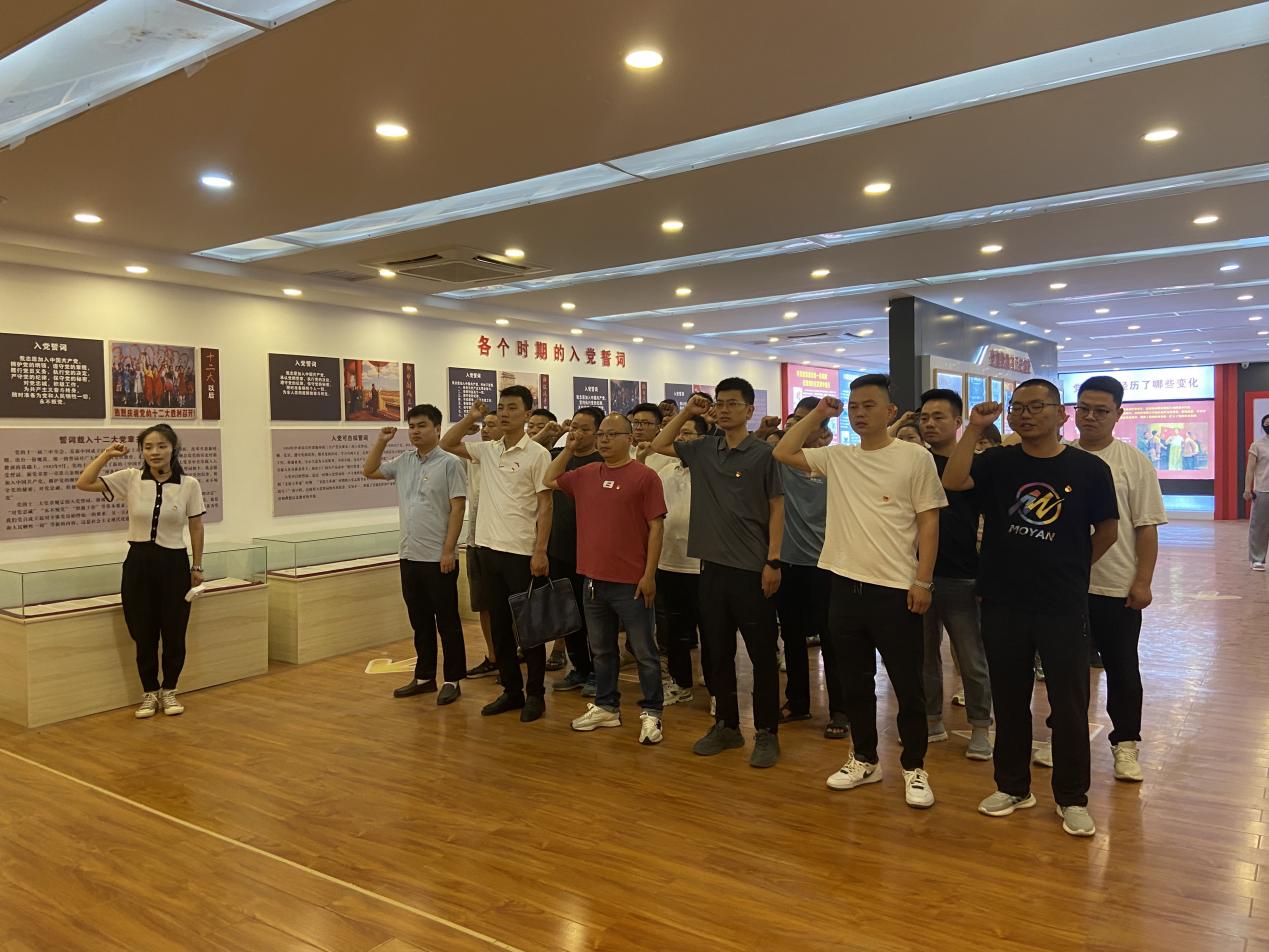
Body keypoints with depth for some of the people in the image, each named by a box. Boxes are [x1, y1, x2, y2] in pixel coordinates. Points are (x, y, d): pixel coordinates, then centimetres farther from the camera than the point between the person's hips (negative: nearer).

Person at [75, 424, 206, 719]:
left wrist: (197, 567, 5)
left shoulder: (189, 485, -6)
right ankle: (149, 693, 26)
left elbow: (196, 528, 2)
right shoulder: (130, 479, -2)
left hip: (173, 563, -1)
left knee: (174, 634, 5)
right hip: (138, 563, 1)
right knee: (143, 635, 8)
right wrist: (106, 455, -11)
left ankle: (168, 691, 26)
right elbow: (83, 484, -6)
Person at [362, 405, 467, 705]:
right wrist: (381, 441, 8)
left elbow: (457, 509, -12)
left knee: (447, 621, 3)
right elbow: (369, 471, 21)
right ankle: (424, 677, 25)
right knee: (420, 621, 15)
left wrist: (448, 550, -17)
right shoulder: (403, 462, 11)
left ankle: (452, 680, 12)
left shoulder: (450, 463, -8)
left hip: (439, 558, -6)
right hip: (410, 556, 7)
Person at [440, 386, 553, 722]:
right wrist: (470, 418, 3)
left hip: (522, 553, -6)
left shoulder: (537, 454, -8)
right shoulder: (486, 451, 9)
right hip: (489, 549, 6)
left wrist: (540, 552, -15)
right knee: (499, 625, 12)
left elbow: (545, 506, -10)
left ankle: (535, 694, 14)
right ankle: (511, 690, 23)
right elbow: (446, 444, 16)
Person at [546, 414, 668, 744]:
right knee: (602, 650, 17)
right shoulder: (585, 474, 9)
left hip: (631, 582, -6)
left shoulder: (644, 476, -8)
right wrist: (568, 449, 9)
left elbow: (656, 528, -9)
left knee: (644, 651, 3)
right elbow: (550, 480, 22)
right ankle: (606, 707, 30)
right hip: (594, 579, 6)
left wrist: (649, 575, -13)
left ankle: (651, 713, 13)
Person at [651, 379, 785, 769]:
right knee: (717, 652, 12)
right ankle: (726, 726, 26)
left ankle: (766, 733, 15)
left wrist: (773, 561, -11)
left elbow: (776, 509, -5)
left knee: (762, 654, 3)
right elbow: (659, 445, 18)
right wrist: (687, 412, 7)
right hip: (713, 566, 5)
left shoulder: (763, 453, -5)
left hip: (753, 569, -5)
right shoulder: (703, 449, 8)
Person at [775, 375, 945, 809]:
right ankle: (865, 759, 30)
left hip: (896, 590, -5)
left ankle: (914, 769, 21)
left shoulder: (915, 457, -5)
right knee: (855, 682, 15)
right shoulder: (836, 458, 8)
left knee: (907, 685, 6)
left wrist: (923, 581, -10)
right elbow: (783, 452, 12)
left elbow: (928, 523, -5)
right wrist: (818, 414, 7)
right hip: (846, 584, 5)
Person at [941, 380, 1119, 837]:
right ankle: (1012, 786, 29)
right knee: (1009, 700, 13)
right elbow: (953, 481, -18)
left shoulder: (1089, 468, -3)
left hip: (1064, 606, -1)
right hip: (1003, 604, 2)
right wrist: (974, 428, -20)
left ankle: (1072, 798, 23)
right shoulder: (997, 462, 0)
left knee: (1069, 705, 6)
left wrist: (1073, 568, 9)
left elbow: (1106, 530, 7)